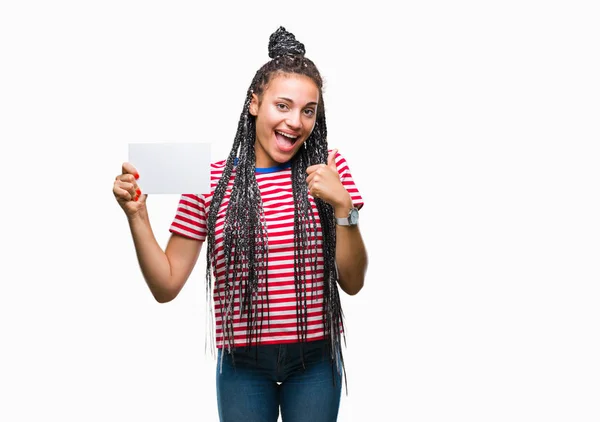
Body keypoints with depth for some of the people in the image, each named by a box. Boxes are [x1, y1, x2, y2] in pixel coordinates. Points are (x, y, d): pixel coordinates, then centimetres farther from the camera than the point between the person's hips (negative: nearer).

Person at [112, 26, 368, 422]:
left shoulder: (329, 169, -2)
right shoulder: (210, 181, -4)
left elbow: (353, 282, -4)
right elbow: (166, 286, 0)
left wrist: (343, 207, -18)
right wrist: (137, 214, -12)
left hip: (315, 360, 0)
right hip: (243, 363, 0)